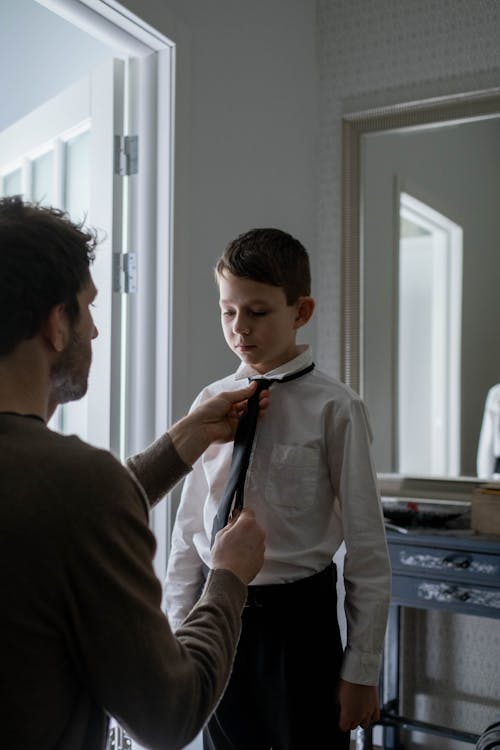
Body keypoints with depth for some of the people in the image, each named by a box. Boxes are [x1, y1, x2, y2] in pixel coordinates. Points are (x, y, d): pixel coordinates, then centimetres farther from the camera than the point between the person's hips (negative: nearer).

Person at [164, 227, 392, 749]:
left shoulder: (333, 408, -12)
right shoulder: (210, 403, 0)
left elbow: (366, 547, -9)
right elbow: (188, 529, 6)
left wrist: (361, 671, -6)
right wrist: (179, 638, 6)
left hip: (300, 619, -3)